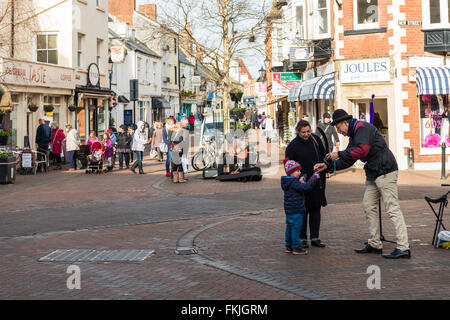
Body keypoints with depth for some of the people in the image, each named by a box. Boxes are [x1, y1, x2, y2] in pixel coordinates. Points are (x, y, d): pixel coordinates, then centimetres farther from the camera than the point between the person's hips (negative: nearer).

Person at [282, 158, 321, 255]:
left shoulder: (287, 182, 12)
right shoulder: (294, 182, -19)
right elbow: (306, 188, -28)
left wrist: (300, 183, 6)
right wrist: (314, 178, -22)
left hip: (289, 210, 10)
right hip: (295, 210, -10)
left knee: (289, 228, 15)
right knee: (296, 228, -5)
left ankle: (289, 247, 22)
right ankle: (296, 248, -2)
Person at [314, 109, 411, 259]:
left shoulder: (363, 127, -10)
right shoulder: (354, 135, 21)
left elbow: (362, 150, -25)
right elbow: (347, 161, 23)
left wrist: (339, 154, -17)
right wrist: (328, 166, 15)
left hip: (385, 171, -11)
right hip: (373, 174, 11)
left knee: (393, 209, -12)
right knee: (369, 206, 11)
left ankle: (403, 247, -13)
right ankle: (375, 244, 16)